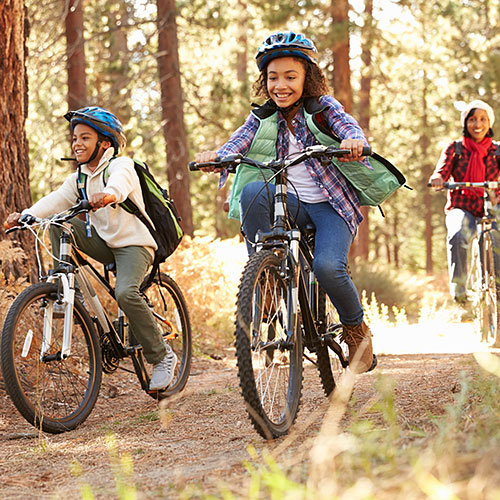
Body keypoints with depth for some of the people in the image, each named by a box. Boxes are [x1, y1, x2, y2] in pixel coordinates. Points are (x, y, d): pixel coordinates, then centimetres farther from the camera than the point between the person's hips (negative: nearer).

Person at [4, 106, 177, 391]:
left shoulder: (121, 165, -11)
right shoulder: (79, 178, 10)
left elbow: (120, 183, -36)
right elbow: (57, 199, -7)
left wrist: (108, 195, -60)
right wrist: (25, 216, -25)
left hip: (134, 244, -6)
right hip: (105, 242, 6)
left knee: (125, 293, -31)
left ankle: (162, 356, -17)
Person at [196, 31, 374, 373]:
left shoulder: (323, 107, -1)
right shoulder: (263, 118, 6)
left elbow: (348, 125, -20)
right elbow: (238, 143, -10)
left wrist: (353, 141, -45)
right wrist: (216, 157, -33)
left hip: (330, 206, -3)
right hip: (290, 203, 3)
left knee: (327, 267, -29)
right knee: (253, 192, -31)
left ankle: (357, 330, 0)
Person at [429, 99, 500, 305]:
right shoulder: (455, 148, 7)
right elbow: (442, 170, -7)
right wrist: (437, 179, -32)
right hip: (461, 208, -1)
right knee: (457, 236, -34)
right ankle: (458, 286, -21)